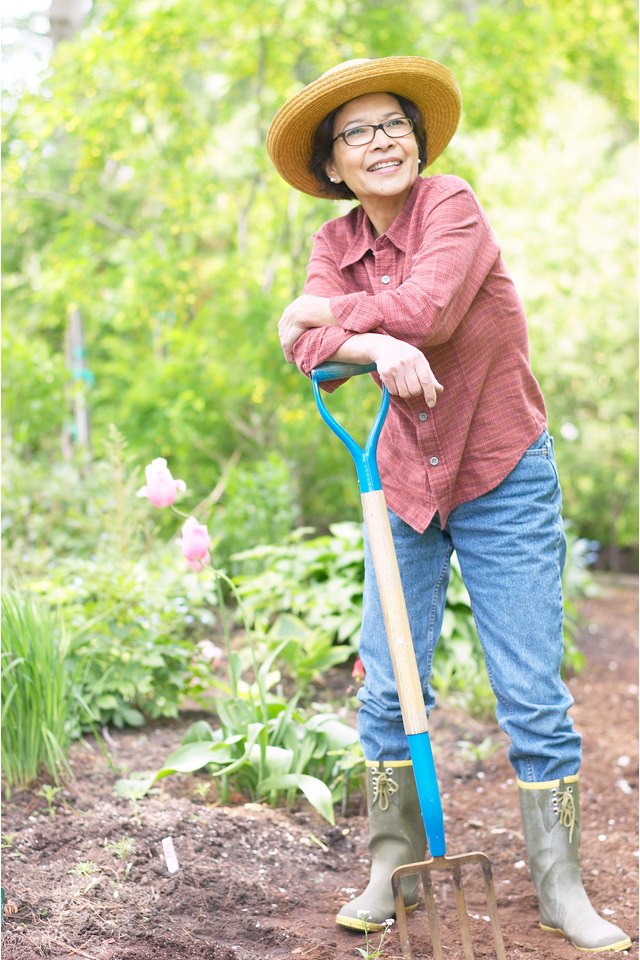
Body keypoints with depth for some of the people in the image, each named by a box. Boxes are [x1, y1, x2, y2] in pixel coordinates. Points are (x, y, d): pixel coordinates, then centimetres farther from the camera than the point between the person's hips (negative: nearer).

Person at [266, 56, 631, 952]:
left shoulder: (453, 206, -12)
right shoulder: (335, 244, 3)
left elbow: (428, 309, -29)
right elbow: (303, 343, -15)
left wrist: (336, 312, -13)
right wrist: (378, 346, -35)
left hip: (503, 480, -4)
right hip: (404, 481, 5)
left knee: (532, 692, -3)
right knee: (388, 685, 6)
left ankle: (561, 885, 10)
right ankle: (393, 866, 22)